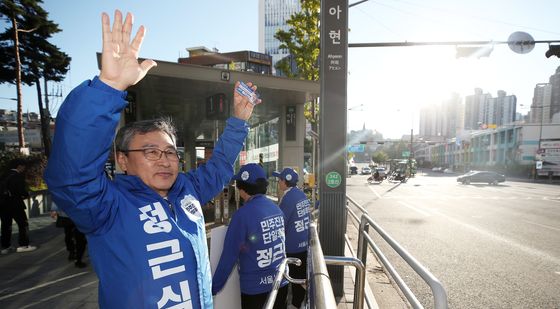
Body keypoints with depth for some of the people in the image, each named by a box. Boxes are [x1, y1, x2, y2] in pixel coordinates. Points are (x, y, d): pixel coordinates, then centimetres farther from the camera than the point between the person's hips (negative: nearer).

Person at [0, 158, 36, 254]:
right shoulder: (18, 176, -11)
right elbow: (22, 190, -18)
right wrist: (27, 194, 3)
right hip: (14, 204, -7)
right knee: (23, 224, 2)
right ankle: (23, 245, 2)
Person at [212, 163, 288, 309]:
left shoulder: (243, 214, -20)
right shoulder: (276, 209, -2)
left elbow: (229, 255, -17)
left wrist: (214, 288, -7)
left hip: (255, 287, -5)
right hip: (281, 281, 6)